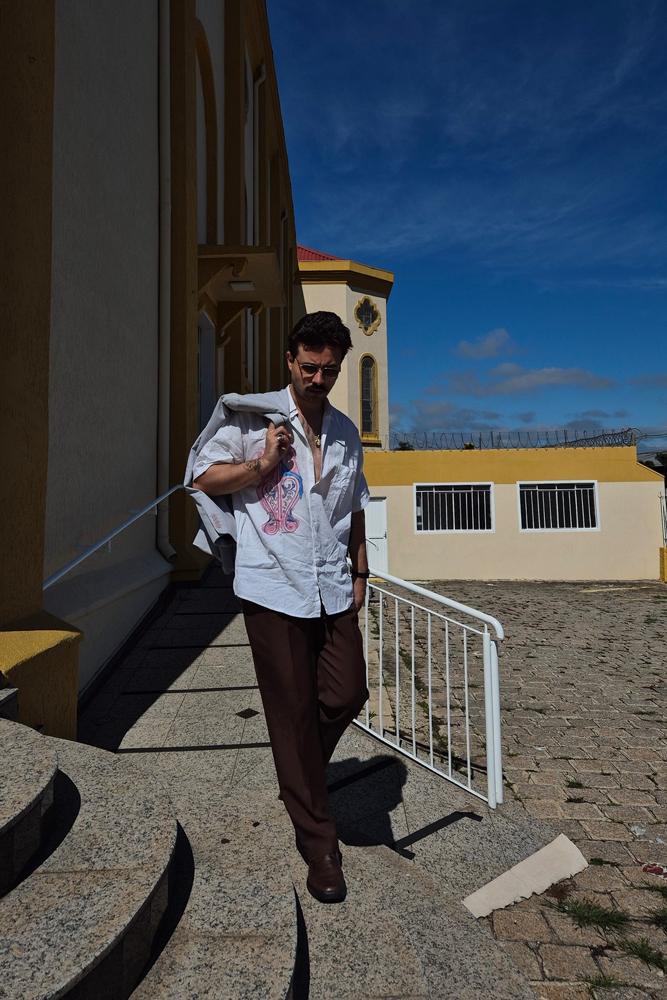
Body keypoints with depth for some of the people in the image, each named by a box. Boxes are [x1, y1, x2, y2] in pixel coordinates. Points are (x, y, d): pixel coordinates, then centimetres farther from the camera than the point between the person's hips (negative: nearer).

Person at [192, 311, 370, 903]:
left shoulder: (347, 431, 13)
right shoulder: (253, 417, -1)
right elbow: (204, 478, 3)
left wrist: (360, 569, 17)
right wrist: (261, 466, -12)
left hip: (333, 589, 5)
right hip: (274, 587, -4)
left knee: (347, 695, 0)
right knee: (293, 712, 3)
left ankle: (300, 775, 33)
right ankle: (319, 843, 20)